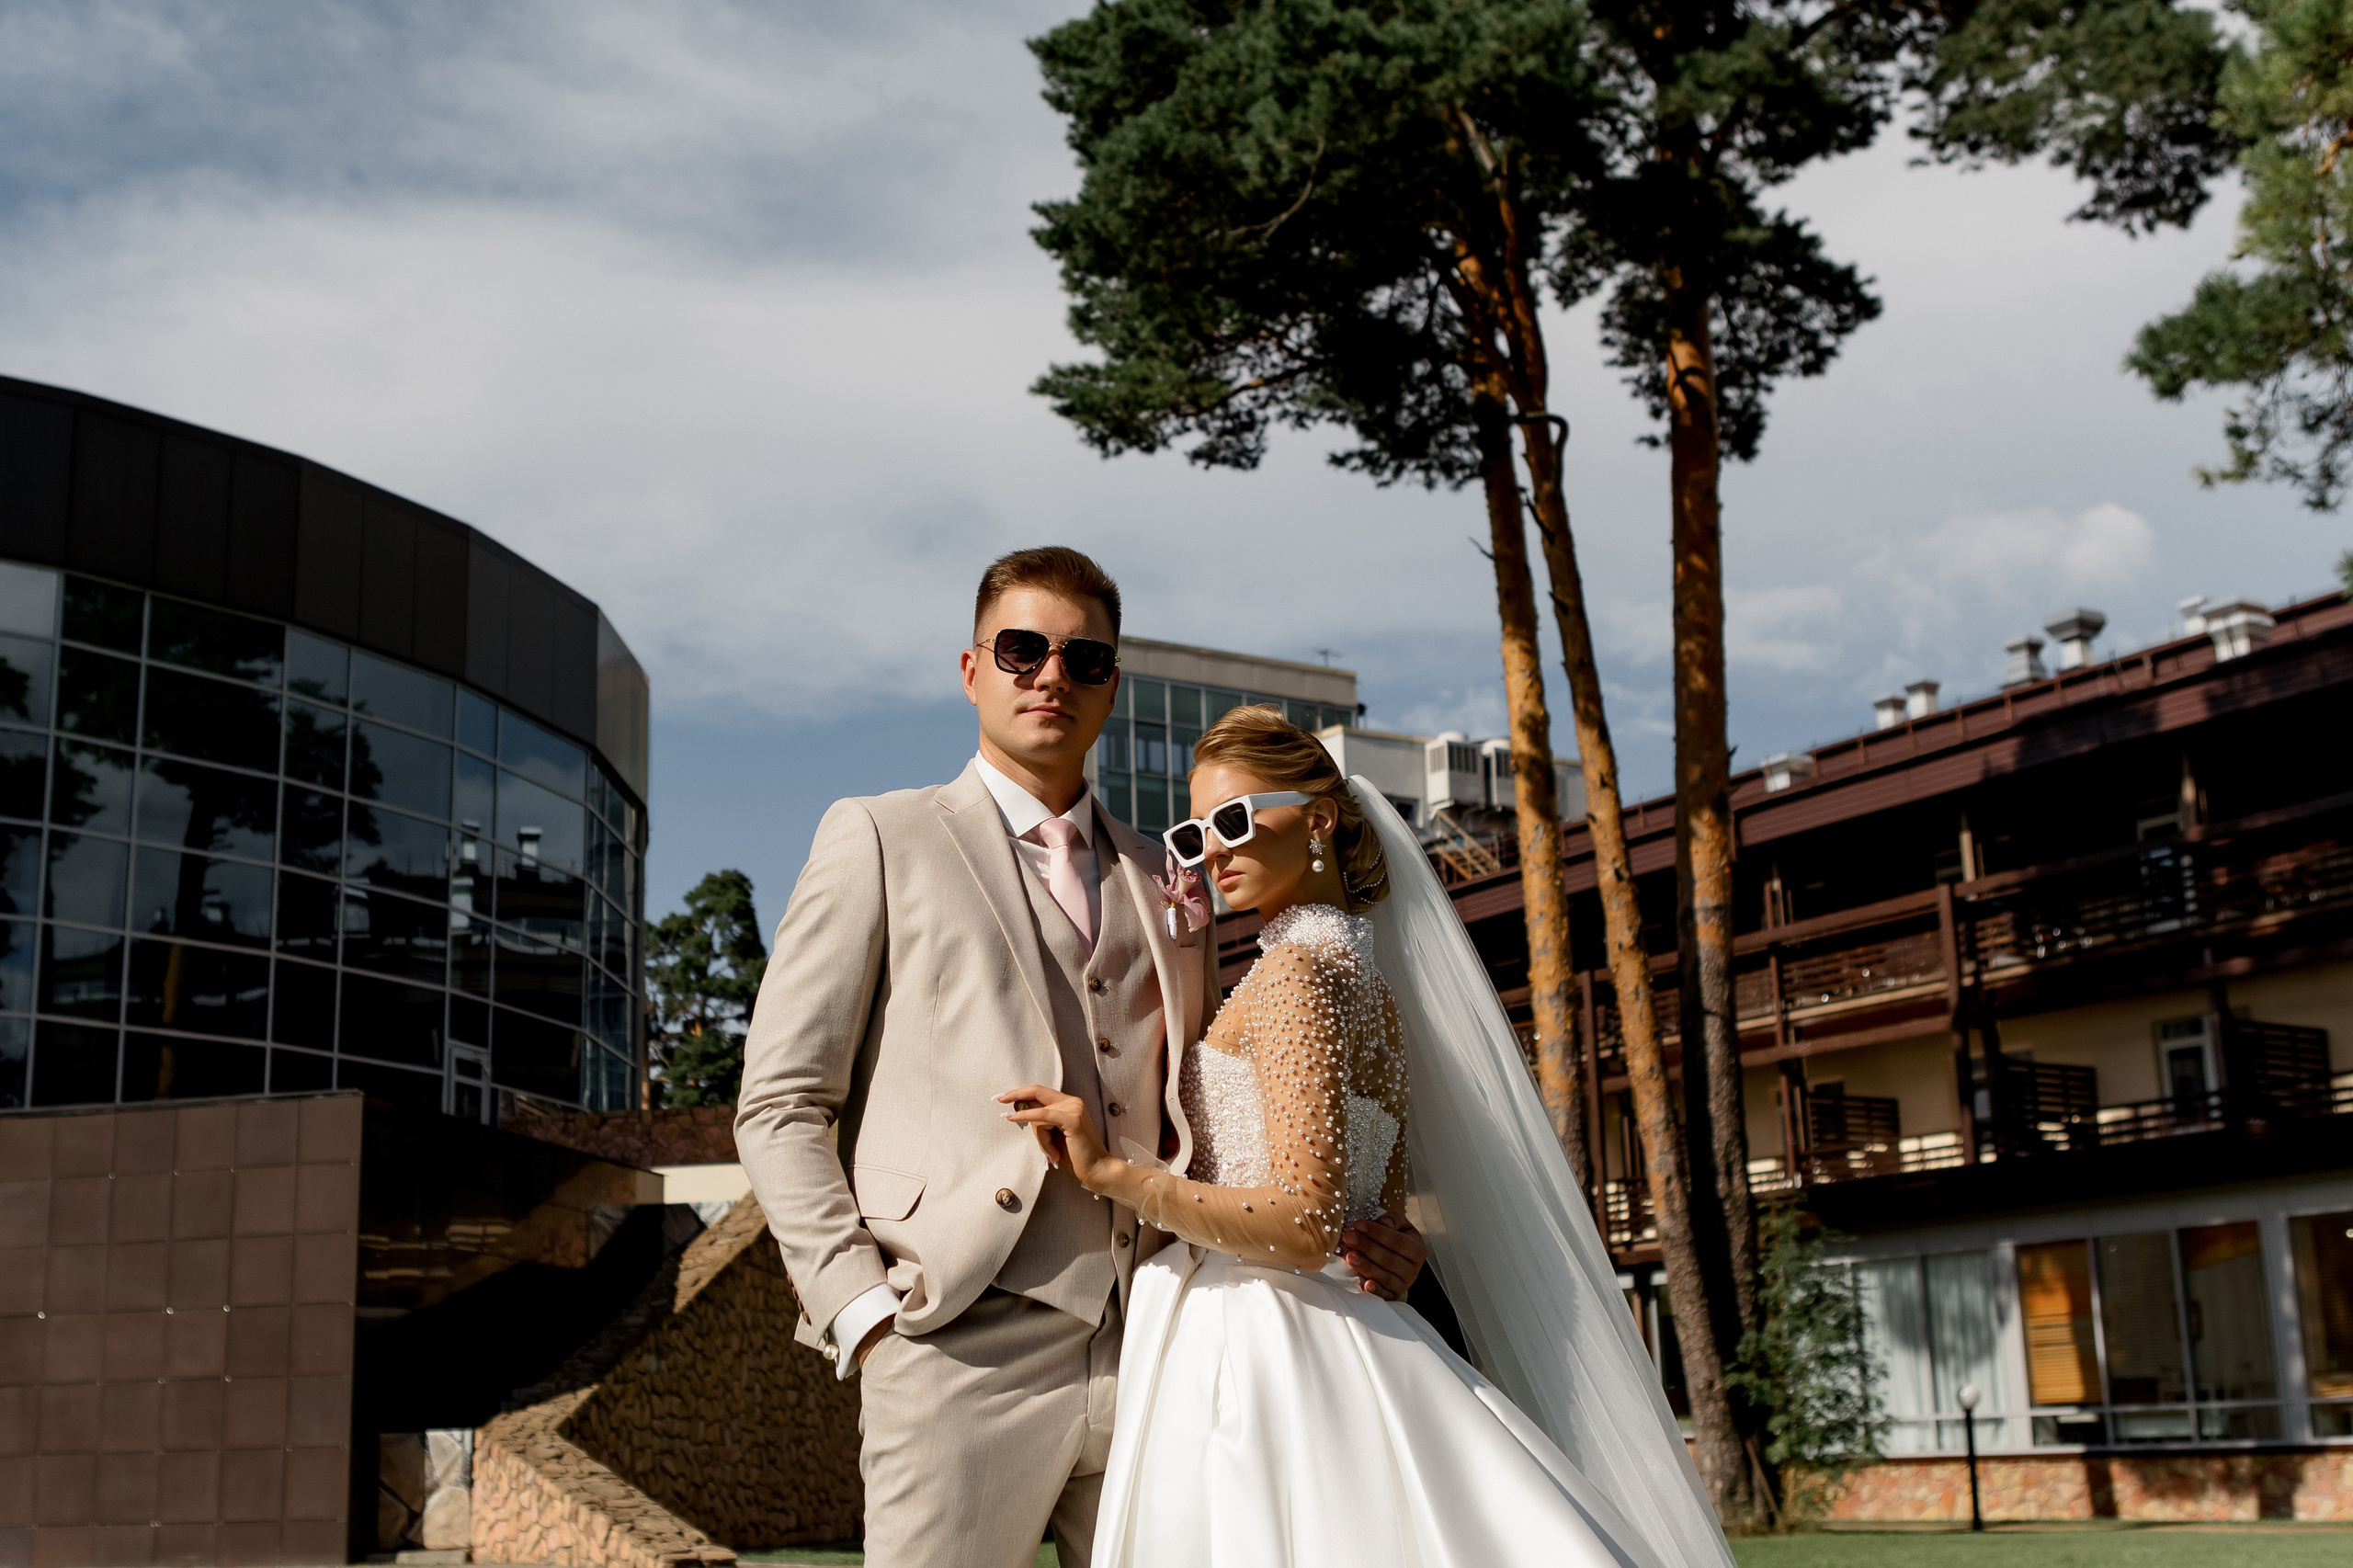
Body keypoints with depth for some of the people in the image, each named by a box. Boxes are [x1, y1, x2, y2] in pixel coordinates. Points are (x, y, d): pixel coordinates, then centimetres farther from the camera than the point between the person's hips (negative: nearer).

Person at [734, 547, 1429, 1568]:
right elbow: (782, 1107, 4)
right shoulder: (879, 840, 9)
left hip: (1159, 1358, 4)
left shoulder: (1167, 883, 21)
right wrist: (863, 1309, -9)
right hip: (963, 1356, -4)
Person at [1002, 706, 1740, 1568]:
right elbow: (1386, 1213, 19)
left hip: (1252, 1357, -9)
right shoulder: (1365, 975, 16)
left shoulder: (1294, 969, -12)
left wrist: (1113, 1170, -21)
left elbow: (1307, 1225, -21)